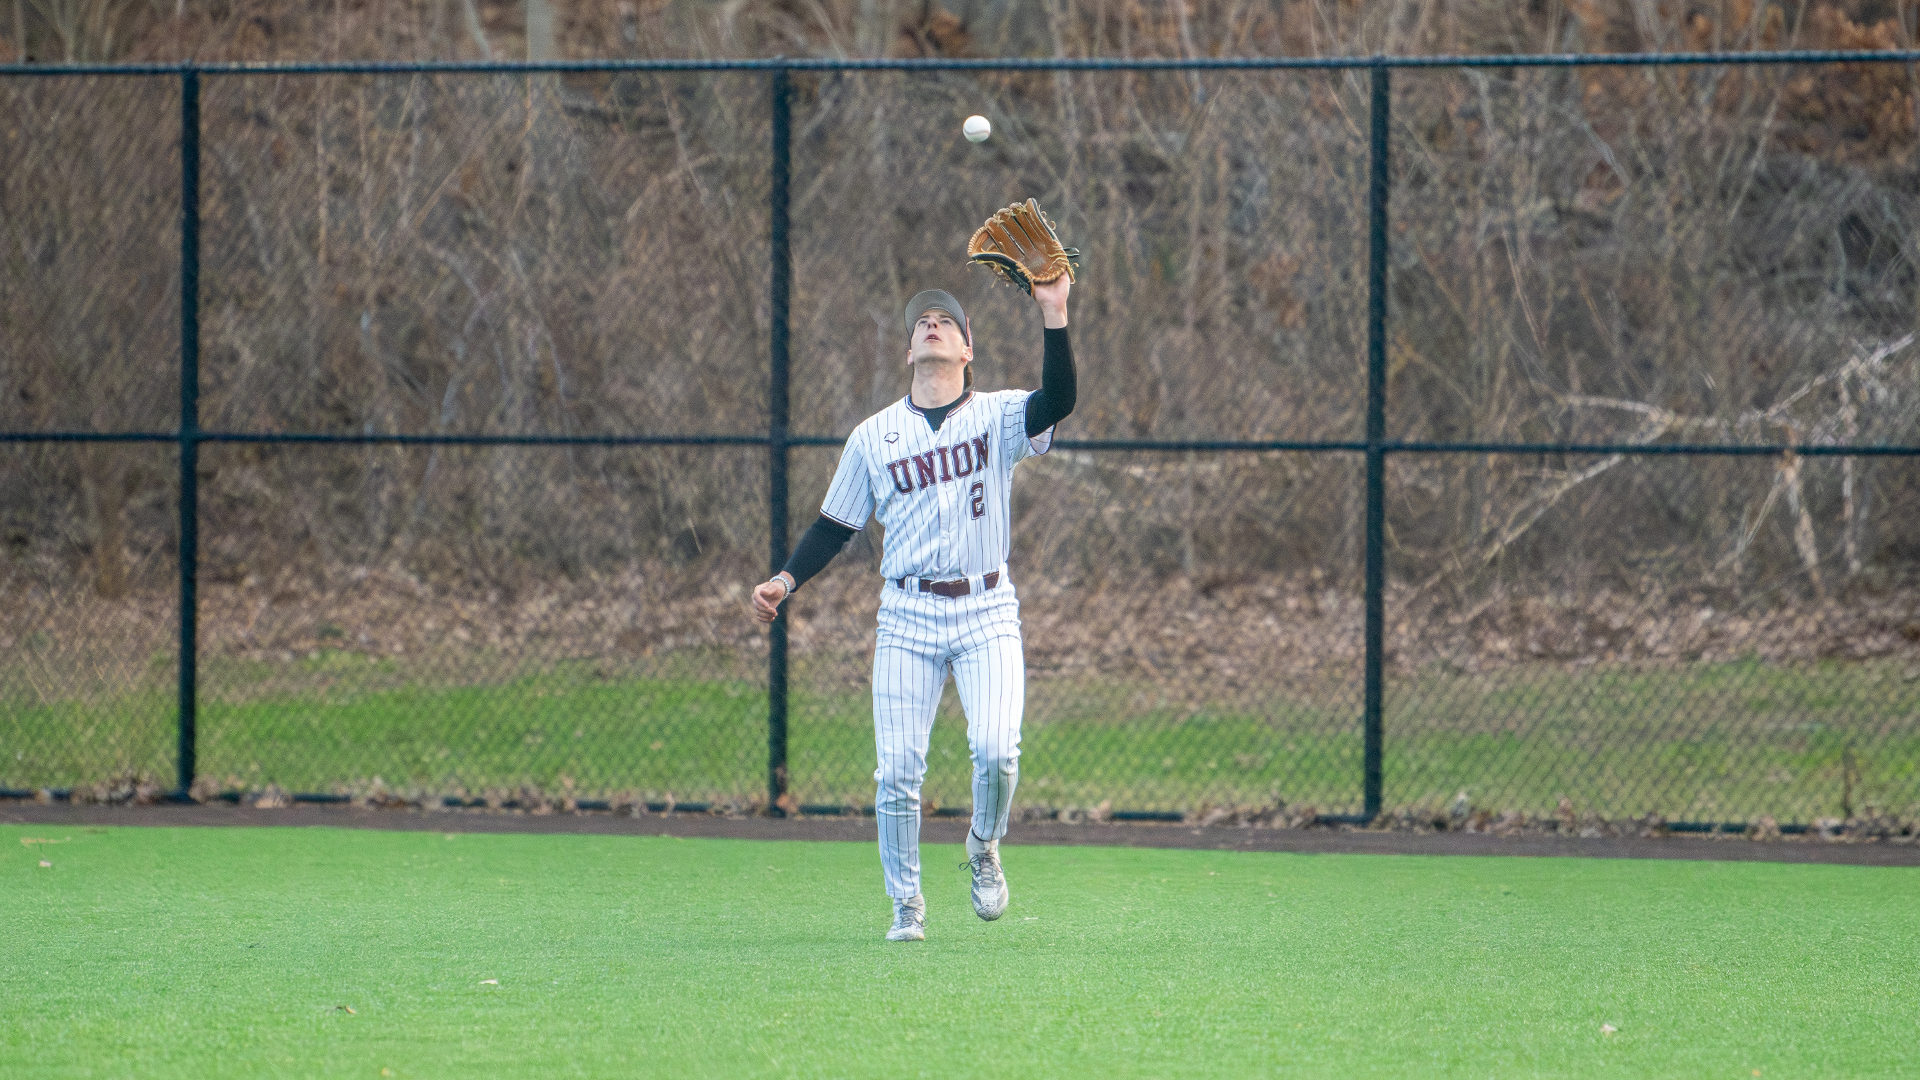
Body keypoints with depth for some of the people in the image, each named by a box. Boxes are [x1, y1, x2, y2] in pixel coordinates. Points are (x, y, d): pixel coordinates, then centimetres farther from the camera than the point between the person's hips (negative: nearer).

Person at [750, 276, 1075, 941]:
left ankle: (984, 850, 11)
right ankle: (906, 904, 12)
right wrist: (786, 582, -1)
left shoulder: (998, 417, 2)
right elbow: (836, 527, 13)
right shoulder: (873, 437, 9)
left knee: (996, 749, -19)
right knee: (897, 768, -4)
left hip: (987, 611, -2)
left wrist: (1054, 317, -27)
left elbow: (1058, 401, -19)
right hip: (907, 614, 2)